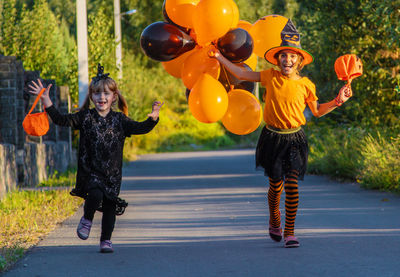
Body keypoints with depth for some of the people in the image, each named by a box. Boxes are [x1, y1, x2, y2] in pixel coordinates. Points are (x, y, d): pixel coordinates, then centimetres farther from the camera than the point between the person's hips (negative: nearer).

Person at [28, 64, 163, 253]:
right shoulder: (85, 117, 1)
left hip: (112, 172, 2)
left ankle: (106, 240, 21)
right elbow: (61, 120, -5)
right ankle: (87, 219, 6)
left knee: (110, 205, 5)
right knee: (95, 195, -25)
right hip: (91, 171, -2)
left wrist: (153, 118, -22)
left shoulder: (120, 120, 3)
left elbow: (141, 128, -3)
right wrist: (46, 100, -14)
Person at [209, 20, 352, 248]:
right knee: (276, 185, 7)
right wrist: (220, 57, 5)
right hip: (272, 138, 1)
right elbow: (242, 74, 7)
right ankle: (274, 221, 36)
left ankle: (290, 232, -2)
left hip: (294, 139, -1)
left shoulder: (305, 85, -2)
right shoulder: (271, 77, -1)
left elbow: (317, 111, 12)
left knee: (292, 185, -10)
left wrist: (337, 102, -2)